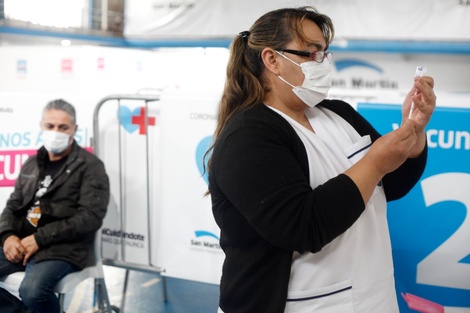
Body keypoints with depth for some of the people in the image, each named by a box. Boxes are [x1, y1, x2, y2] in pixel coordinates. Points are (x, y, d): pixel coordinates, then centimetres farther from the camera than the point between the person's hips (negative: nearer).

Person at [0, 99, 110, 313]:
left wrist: (39, 238, -17)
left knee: (32, 291, -33)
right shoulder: (32, 164, 17)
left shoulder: (90, 166, -3)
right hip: (20, 243, 6)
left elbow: (91, 217, -13)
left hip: (63, 249, -6)